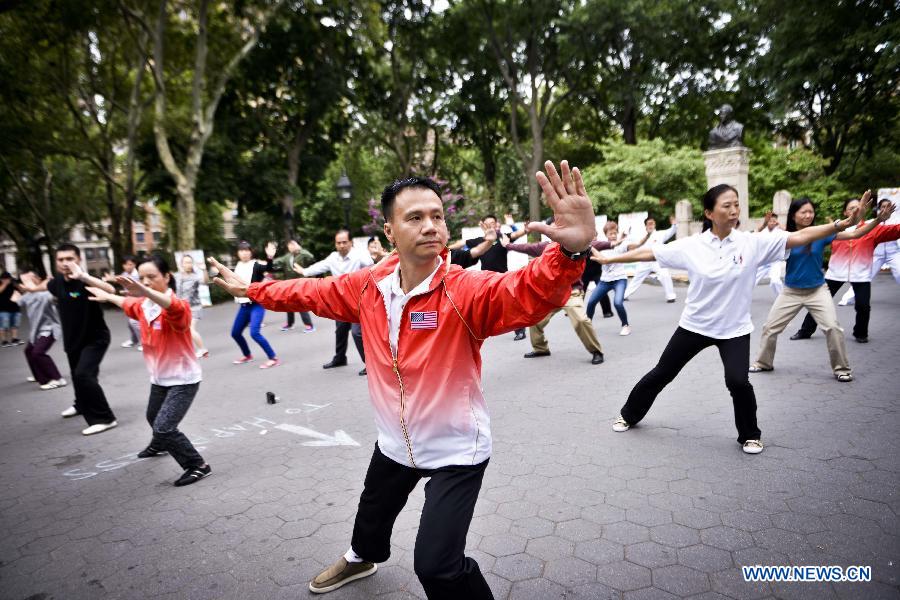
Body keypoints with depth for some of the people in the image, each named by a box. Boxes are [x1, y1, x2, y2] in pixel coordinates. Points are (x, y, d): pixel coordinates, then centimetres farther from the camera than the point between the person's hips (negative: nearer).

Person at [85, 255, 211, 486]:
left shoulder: (178, 307, -26)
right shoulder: (142, 305, -1)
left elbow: (175, 307, -53)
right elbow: (129, 304, 25)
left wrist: (145, 292, -69)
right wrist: (107, 297, 37)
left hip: (183, 379, -9)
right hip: (159, 378, 9)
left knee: (164, 428, -18)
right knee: (153, 418, 30)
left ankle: (198, 466, -1)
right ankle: (159, 446, 62)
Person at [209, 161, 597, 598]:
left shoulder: (466, 290, -27)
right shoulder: (367, 287, -11)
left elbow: (529, 293, -46)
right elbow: (311, 293, 6)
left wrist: (571, 252, -65)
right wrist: (251, 289, 17)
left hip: (456, 450, -6)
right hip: (395, 442, 6)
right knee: (371, 517, 32)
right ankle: (361, 558, 68)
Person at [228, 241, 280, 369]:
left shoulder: (256, 265, -12)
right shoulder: (238, 266, 8)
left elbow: (269, 268, -33)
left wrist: (270, 257, -52)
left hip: (257, 304, -8)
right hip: (243, 305, 8)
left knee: (254, 332, -21)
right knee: (235, 333, 16)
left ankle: (274, 358, -12)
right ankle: (247, 355, 38)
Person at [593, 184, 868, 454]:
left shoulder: (753, 243, -10)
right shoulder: (690, 246, -11)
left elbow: (800, 236, -14)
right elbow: (647, 253, -7)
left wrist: (841, 224, -25)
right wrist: (607, 259, -6)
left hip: (734, 329, 0)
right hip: (695, 325, 1)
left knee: (738, 381, -16)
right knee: (661, 373, 10)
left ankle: (750, 434, 15)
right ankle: (630, 414, 33)